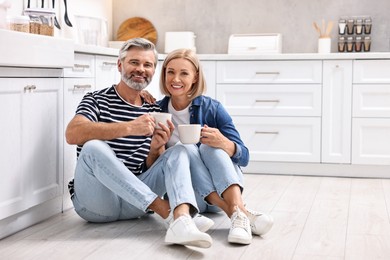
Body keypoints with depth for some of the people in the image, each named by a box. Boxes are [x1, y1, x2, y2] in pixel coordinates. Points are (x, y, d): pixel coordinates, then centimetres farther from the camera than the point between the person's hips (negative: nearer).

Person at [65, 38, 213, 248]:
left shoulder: (154, 112, 13)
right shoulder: (97, 100, 0)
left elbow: (152, 168, 11)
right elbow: (72, 134, -21)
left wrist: (155, 149, -13)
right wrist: (129, 127, -31)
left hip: (135, 199, 4)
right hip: (95, 199, -4)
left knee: (179, 152, -12)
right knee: (94, 147, -31)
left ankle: (181, 222, -42)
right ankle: (169, 212, -30)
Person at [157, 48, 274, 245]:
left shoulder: (212, 108, -5)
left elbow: (244, 157, -10)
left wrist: (223, 143, -31)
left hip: (223, 187, 0)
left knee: (210, 146, -27)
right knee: (184, 148, -27)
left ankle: (237, 209, -45)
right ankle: (241, 214, -39)